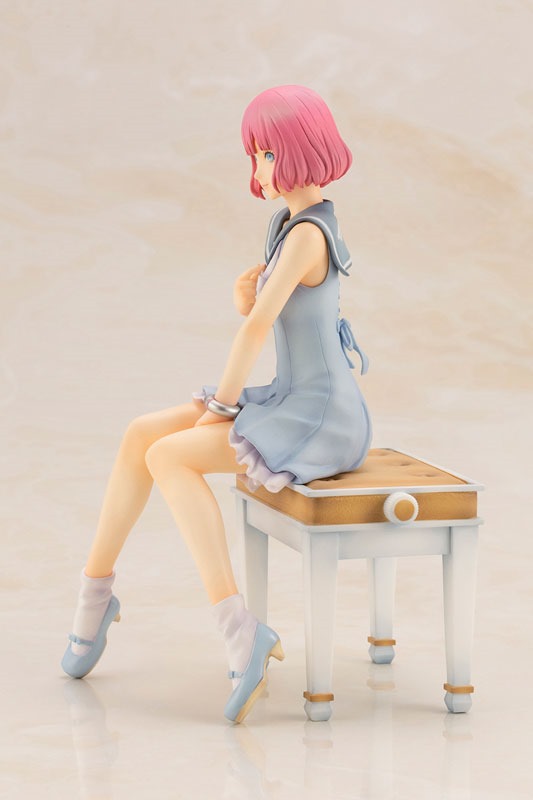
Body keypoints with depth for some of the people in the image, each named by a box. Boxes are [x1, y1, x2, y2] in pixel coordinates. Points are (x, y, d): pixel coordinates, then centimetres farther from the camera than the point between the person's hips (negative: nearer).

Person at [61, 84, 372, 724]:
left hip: (319, 421, -9)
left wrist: (221, 403, -9)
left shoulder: (307, 234, -18)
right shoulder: (294, 222, 13)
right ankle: (94, 593, 11)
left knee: (169, 457, -20)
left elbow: (258, 328, -21)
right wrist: (247, 300, -7)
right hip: (289, 406, 9)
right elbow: (260, 318, 16)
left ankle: (241, 635, -27)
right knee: (141, 435, 4)